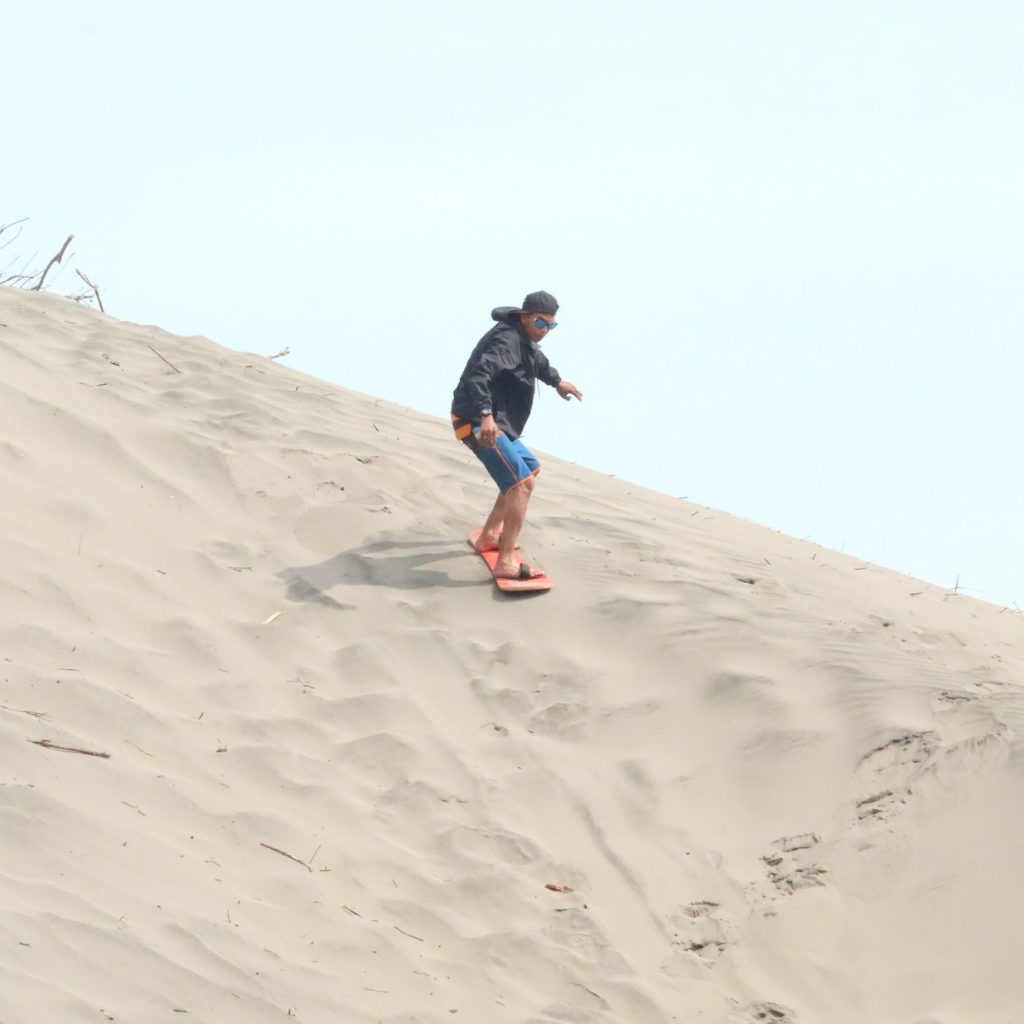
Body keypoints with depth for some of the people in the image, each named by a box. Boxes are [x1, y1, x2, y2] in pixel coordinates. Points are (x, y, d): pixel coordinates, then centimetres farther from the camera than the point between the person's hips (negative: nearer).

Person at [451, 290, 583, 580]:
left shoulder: (523, 339, 15)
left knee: (531, 468, 28)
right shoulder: (507, 340, -19)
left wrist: (556, 381, 55)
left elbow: (537, 360, 40)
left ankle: (489, 535, 36)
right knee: (522, 482, -21)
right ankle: (506, 562, -28)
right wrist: (486, 416, -47)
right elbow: (479, 374, -36)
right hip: (476, 423, -11)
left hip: (497, 423, 11)